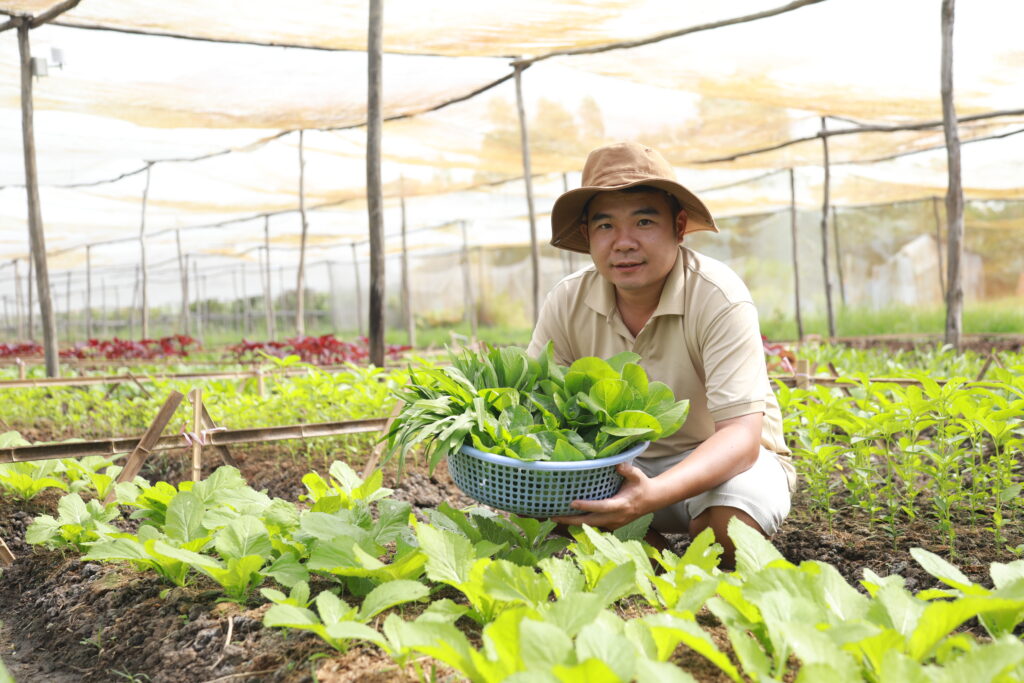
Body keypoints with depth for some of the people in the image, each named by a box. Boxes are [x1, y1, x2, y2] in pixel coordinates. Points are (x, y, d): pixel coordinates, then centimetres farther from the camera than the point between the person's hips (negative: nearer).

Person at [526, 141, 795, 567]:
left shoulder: (719, 300, -25)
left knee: (730, 525, -35)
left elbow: (740, 436, -31)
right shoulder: (567, 303, -11)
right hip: (621, 464, 4)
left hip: (720, 463, -3)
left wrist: (653, 495, -49)